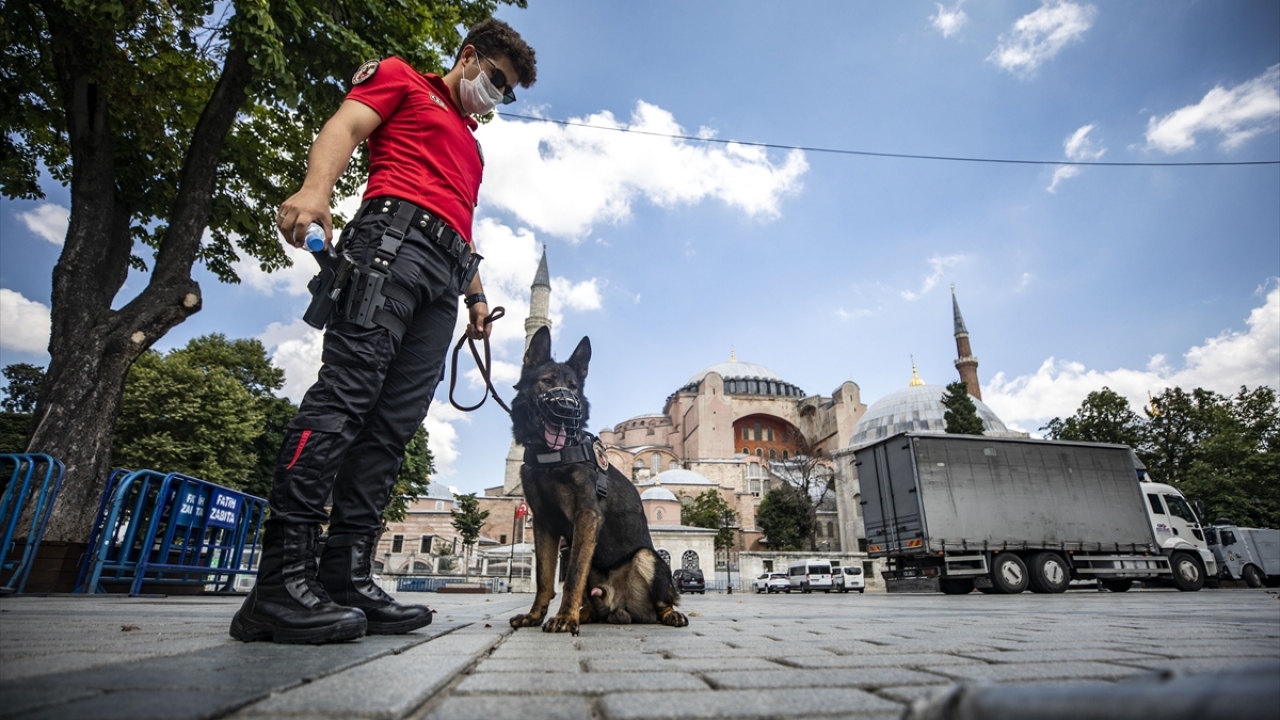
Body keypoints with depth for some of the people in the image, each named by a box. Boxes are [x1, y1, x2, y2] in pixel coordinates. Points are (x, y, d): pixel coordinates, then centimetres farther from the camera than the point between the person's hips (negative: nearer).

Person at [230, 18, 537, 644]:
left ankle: (345, 579, -7)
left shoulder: (471, 144, 38)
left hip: (445, 272, 7)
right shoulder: (401, 79, 20)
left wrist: (475, 292, 20)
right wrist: (315, 188, -17)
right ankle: (281, 579, -21)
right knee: (347, 387, -21)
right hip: (396, 231, -7)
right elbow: (345, 126, 3)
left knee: (393, 422, -5)